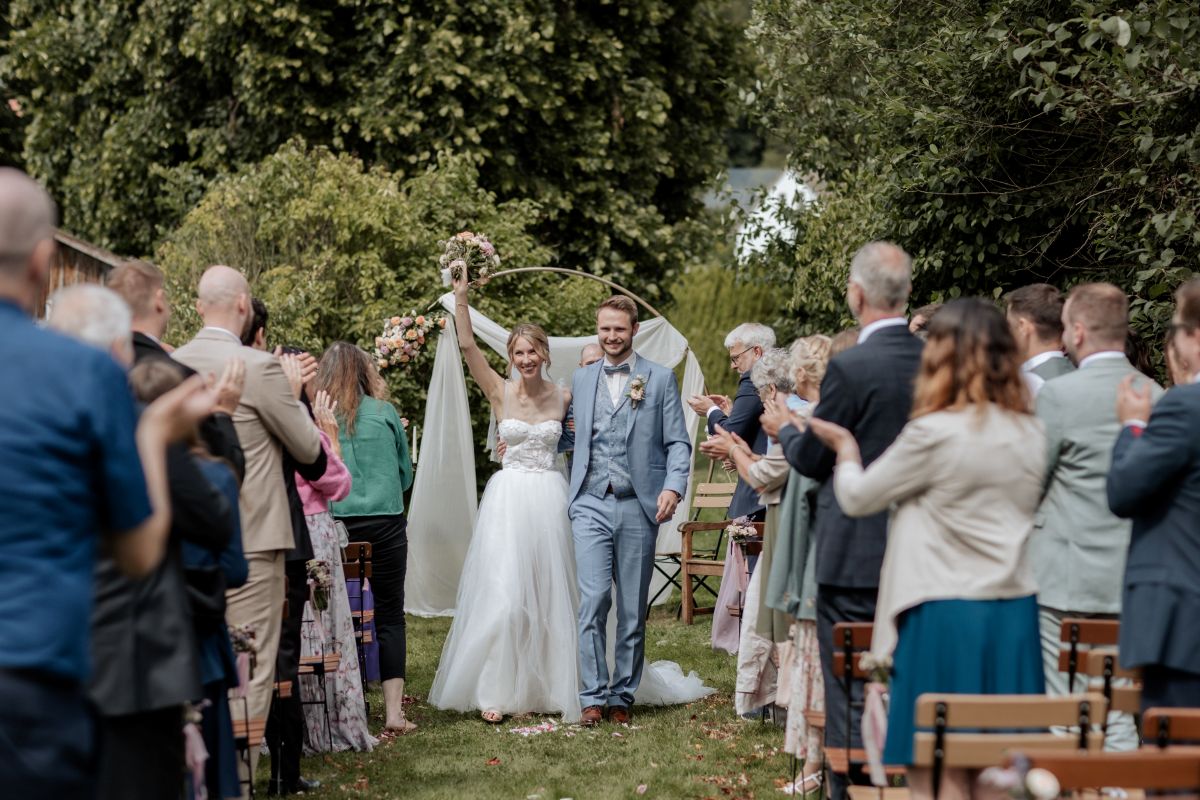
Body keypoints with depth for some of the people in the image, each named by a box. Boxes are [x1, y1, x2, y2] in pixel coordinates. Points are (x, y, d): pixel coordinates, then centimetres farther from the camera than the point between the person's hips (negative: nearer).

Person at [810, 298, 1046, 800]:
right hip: (1015, 613, 6)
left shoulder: (935, 433, -13)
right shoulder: (1030, 435, 4)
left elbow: (856, 498, -3)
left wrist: (845, 448, 18)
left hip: (945, 614, -6)